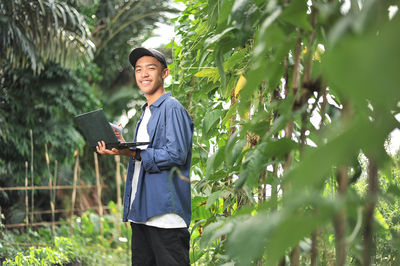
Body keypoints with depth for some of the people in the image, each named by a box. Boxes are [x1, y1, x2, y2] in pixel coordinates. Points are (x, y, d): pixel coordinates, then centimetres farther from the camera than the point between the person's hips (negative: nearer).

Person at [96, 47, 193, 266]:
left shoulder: (172, 109, -7)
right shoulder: (145, 113, 23)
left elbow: (176, 155, -18)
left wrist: (134, 154, -22)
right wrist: (123, 146, 7)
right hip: (141, 211, 10)